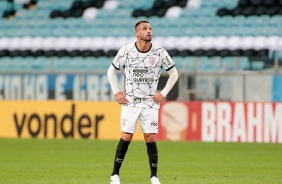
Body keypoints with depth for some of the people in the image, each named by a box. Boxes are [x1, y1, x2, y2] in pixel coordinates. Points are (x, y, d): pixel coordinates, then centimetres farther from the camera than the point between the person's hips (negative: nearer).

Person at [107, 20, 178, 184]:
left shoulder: (160, 52, -3)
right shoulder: (126, 51, -4)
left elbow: (174, 74, 8)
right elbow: (111, 71, 10)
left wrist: (163, 93, 1)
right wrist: (116, 92, 2)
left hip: (150, 102, 0)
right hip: (130, 101, 0)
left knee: (150, 138, -5)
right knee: (126, 137, -5)